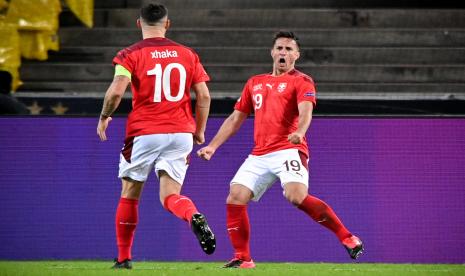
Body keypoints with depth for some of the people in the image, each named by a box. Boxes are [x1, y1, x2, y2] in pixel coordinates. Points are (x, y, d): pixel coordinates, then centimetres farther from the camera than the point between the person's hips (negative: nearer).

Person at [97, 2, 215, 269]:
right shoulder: (188, 54, 9)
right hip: (181, 134, 2)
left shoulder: (130, 55, -2)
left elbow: (116, 91, -14)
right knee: (170, 196, 2)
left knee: (129, 195, 13)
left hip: (144, 133, -2)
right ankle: (195, 217, -32)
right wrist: (200, 131, 16)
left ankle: (124, 258, 17)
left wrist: (104, 118, 3)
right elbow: (204, 96, 6)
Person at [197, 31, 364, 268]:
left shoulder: (301, 81, 4)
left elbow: (305, 111, -15)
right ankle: (242, 259, 3)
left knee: (297, 196, -28)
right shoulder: (254, 83, 22)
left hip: (288, 150, -6)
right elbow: (235, 119, 26)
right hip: (258, 155, 6)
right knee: (235, 198, -8)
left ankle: (347, 238, -18)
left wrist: (299, 132, -37)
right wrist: (212, 146, 17)